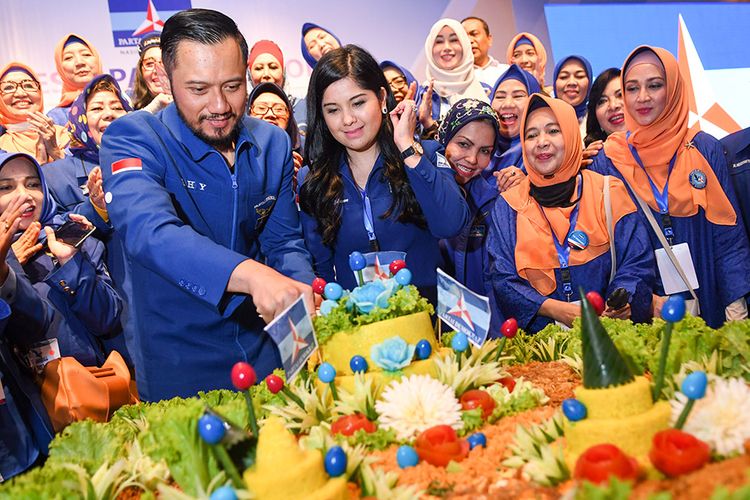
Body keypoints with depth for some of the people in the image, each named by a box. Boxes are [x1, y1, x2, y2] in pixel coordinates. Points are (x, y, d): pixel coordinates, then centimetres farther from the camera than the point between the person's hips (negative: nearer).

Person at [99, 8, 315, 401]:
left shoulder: (273, 143, -1)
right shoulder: (130, 139, -17)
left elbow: (284, 243, 1)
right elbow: (147, 230, -35)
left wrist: (301, 293, -21)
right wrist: (252, 275, -50)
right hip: (178, 367, -4)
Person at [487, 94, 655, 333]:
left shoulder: (609, 192, 8)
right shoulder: (509, 205, 8)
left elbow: (637, 265, 6)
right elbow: (502, 277, 2)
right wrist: (554, 309, -13)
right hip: (539, 336, -1)